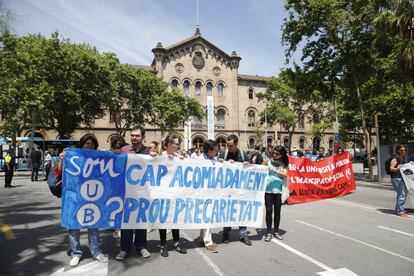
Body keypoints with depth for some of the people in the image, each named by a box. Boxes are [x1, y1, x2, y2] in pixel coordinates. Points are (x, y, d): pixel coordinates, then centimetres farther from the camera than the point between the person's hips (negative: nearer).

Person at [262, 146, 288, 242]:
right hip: (268, 190, -1)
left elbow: (285, 174, -12)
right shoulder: (268, 161, 1)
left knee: (277, 211, 8)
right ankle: (269, 232, 11)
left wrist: (274, 170, -22)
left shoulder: (284, 164, 4)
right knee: (269, 211, 0)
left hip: (278, 190, 1)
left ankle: (276, 231, 24)